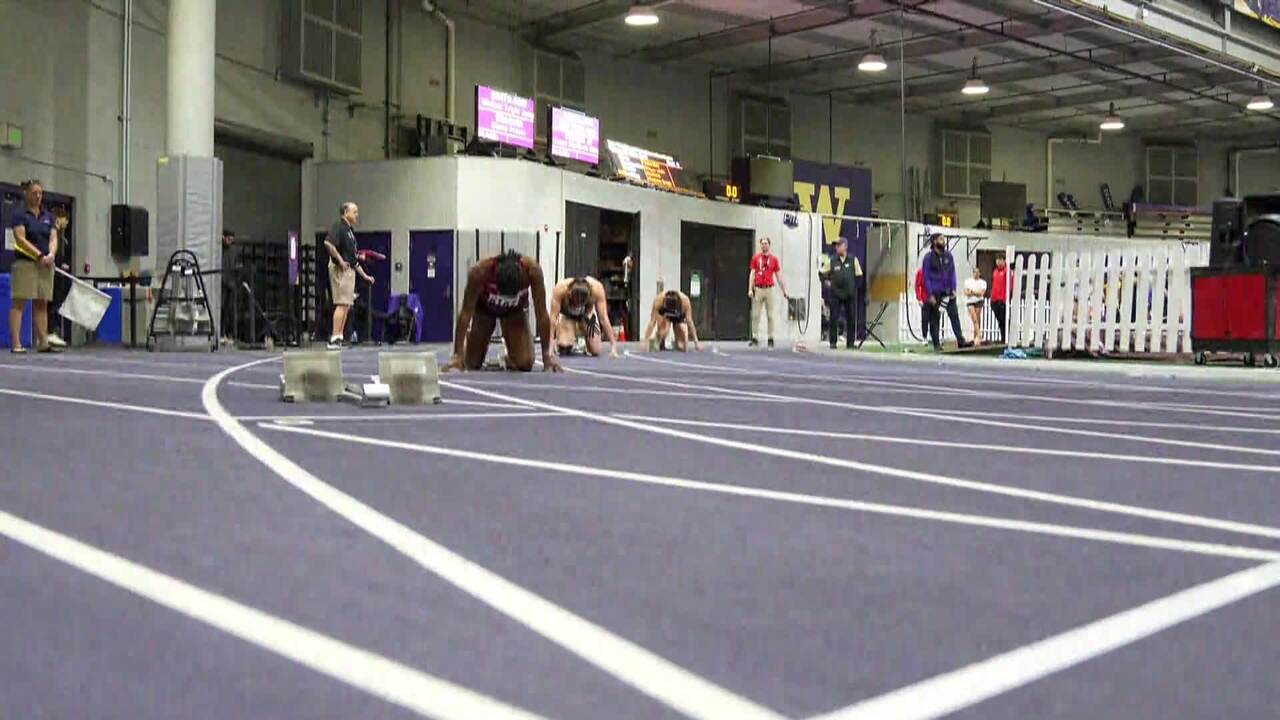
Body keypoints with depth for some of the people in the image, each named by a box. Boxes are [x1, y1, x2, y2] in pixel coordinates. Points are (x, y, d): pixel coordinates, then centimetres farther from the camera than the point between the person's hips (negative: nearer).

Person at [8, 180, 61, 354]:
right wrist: (39, 255, -21)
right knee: (19, 303, -5)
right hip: (25, 263, -6)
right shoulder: (20, 215, -3)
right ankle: (15, 343, -8)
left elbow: (53, 238, 4)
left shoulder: (48, 216, 13)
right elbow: (21, 239, -13)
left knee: (42, 305, 7)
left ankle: (43, 342, 8)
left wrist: (51, 254, -16)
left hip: (46, 265, 6)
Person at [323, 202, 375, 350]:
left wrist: (364, 275, 24)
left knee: (347, 305, 8)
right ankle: (334, 339, -13)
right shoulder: (338, 227, -8)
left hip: (350, 270, 10)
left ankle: (340, 338, 9)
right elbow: (328, 243, -26)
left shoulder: (350, 231, 21)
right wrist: (340, 260, -20)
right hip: (340, 269, -10)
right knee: (342, 304, -12)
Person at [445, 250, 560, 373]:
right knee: (472, 364, -3)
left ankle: (510, 359, 18)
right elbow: (465, 313, -33)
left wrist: (547, 354, -28)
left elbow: (542, 314, -29)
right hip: (484, 308, 0)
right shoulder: (479, 271, -40)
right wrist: (457, 355, -35)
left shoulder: (532, 269, -38)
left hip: (515, 310, 0)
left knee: (525, 363, -18)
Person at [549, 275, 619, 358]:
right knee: (564, 346, -26)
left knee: (595, 351, -15)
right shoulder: (560, 288, -39)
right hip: (567, 315, -1)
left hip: (587, 314, 1)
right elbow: (553, 316, -34)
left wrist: (613, 347, -33)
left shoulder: (597, 288, -36)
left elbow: (604, 318, -32)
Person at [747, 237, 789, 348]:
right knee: (755, 315, 0)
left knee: (770, 315, 2)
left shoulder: (774, 259, 5)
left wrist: (784, 290, 6)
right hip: (758, 289, 0)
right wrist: (750, 289, -3)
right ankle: (754, 338, 3)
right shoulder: (755, 257, 6)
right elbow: (752, 274, 6)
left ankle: (771, 339, 6)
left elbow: (778, 276, 8)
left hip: (769, 289, 0)